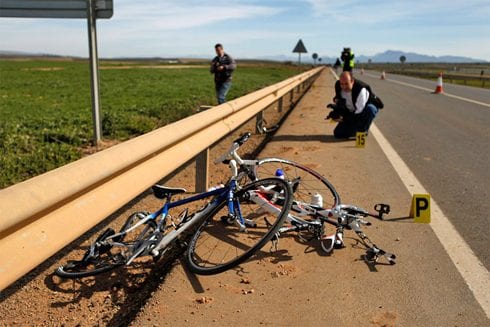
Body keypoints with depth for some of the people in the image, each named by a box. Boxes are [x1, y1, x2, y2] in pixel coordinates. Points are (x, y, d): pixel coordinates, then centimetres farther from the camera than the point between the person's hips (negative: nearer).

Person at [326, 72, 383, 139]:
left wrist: (344, 119, -36)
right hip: (352, 112, 4)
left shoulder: (361, 90, -35)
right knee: (338, 133, -8)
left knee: (370, 109, -42)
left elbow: (359, 111, -33)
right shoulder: (338, 86, -17)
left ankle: (363, 131, -18)